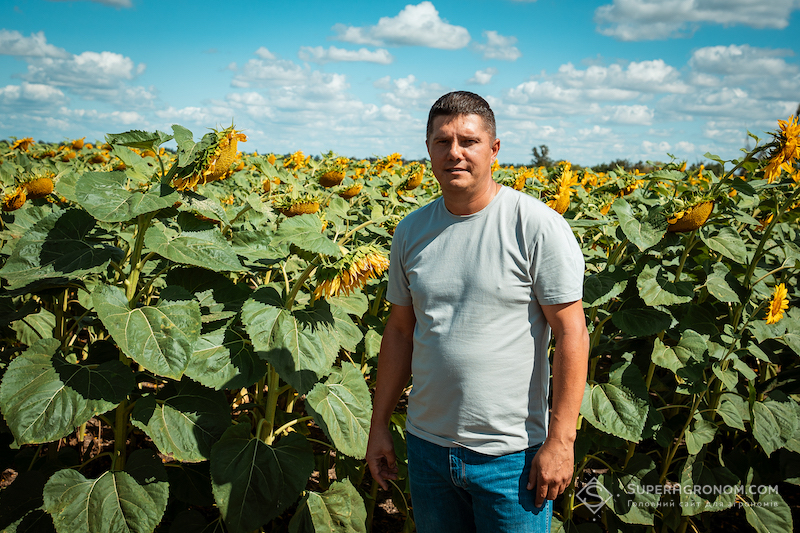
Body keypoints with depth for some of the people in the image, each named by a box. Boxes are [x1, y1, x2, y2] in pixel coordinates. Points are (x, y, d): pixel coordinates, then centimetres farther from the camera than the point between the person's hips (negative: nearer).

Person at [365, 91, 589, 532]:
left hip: (512, 455, -4)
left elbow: (572, 335, -12)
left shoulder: (538, 227, -12)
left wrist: (560, 440, -14)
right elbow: (400, 331, 10)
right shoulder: (410, 232, 3)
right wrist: (379, 425, 11)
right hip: (426, 445, 5)